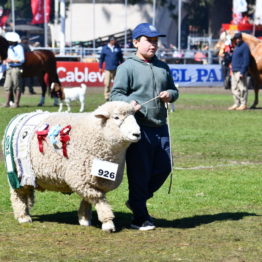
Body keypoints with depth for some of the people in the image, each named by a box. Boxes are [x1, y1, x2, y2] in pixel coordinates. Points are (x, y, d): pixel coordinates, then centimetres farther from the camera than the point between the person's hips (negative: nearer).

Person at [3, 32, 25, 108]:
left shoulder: (19, 48, -9)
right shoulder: (10, 48, 15)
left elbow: (22, 59, -13)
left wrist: (11, 60, -18)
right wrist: (6, 61, 5)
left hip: (16, 69, -8)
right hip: (9, 69, 8)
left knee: (17, 87, -2)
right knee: (7, 86, 6)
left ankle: (16, 103, 2)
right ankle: (7, 103, 10)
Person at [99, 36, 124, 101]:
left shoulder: (118, 48, 8)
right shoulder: (105, 48, 6)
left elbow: (121, 58, 16)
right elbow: (101, 58, 12)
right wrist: (100, 67, 10)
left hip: (116, 69, 1)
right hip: (108, 69, -1)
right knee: (107, 83, -7)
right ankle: (107, 96, -1)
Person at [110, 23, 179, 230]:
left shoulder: (163, 67, 16)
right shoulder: (127, 67, -4)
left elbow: (174, 89, 25)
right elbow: (116, 94, -7)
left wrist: (170, 94, 2)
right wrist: (129, 102, -27)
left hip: (160, 127, 7)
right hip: (138, 127, -7)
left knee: (163, 168, 9)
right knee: (139, 173, -1)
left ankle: (136, 201, 30)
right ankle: (140, 218, 9)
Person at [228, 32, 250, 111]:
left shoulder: (245, 47, -10)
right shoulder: (236, 47, 21)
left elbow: (246, 60, -17)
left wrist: (242, 72, -22)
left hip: (240, 71, -10)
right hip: (234, 71, 10)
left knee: (242, 88, -8)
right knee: (234, 89, 11)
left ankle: (244, 104, -6)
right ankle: (237, 104, 15)